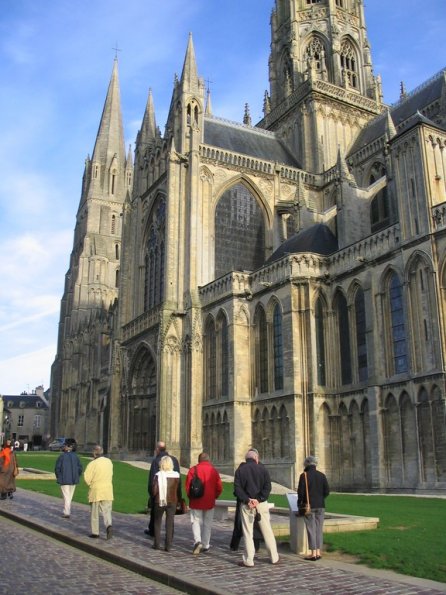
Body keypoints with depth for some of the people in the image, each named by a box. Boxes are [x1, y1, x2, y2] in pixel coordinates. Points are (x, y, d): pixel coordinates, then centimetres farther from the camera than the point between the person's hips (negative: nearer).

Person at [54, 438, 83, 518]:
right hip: (74, 480, 4)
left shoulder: (62, 456, -10)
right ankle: (66, 511, 24)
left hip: (64, 480, -4)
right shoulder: (75, 456, 2)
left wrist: (58, 477, 4)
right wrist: (77, 476, 13)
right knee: (70, 496, 16)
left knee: (66, 496, 2)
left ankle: (67, 513, -1)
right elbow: (80, 467, 2)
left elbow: (57, 467, -10)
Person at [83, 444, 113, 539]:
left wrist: (90, 484, 8)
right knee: (106, 511, 7)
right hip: (108, 491, 3)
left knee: (95, 513, 12)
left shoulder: (92, 464, -14)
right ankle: (108, 525, -17)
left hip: (96, 492, -3)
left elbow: (87, 478, -11)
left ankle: (95, 532, 19)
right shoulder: (109, 462, 2)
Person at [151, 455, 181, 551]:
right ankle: (168, 546, 6)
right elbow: (178, 490, 2)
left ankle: (157, 544, 18)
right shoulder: (176, 475, -6)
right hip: (172, 502, 1)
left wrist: (153, 497, 6)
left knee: (157, 523, 15)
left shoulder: (158, 475, -11)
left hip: (159, 501, -1)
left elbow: (154, 490, -11)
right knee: (170, 524, 8)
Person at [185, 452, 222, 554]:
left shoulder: (193, 470, -7)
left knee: (196, 522, 8)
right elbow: (219, 487, -2)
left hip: (196, 502, -1)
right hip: (210, 503, 2)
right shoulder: (214, 471, -2)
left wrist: (191, 497, 9)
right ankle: (205, 545, 17)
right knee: (207, 524, 13)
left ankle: (197, 541, -13)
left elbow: (188, 486, -7)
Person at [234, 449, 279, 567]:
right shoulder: (262, 469, 2)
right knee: (267, 531, 10)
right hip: (261, 504, 1)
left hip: (246, 505, -1)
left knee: (247, 533, 5)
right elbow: (267, 487, -7)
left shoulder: (240, 470, 2)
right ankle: (274, 558, 17)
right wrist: (259, 499, -12)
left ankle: (248, 560, 5)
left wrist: (247, 500, -13)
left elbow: (237, 488, -8)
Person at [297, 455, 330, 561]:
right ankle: (318, 552, 13)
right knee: (319, 528, 10)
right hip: (320, 506, 4)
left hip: (309, 506, -4)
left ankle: (313, 553, 1)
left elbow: (301, 491, -11)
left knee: (311, 529, 1)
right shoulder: (321, 475, 3)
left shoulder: (304, 475, -9)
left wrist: (300, 503, 5)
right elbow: (327, 491, 2)